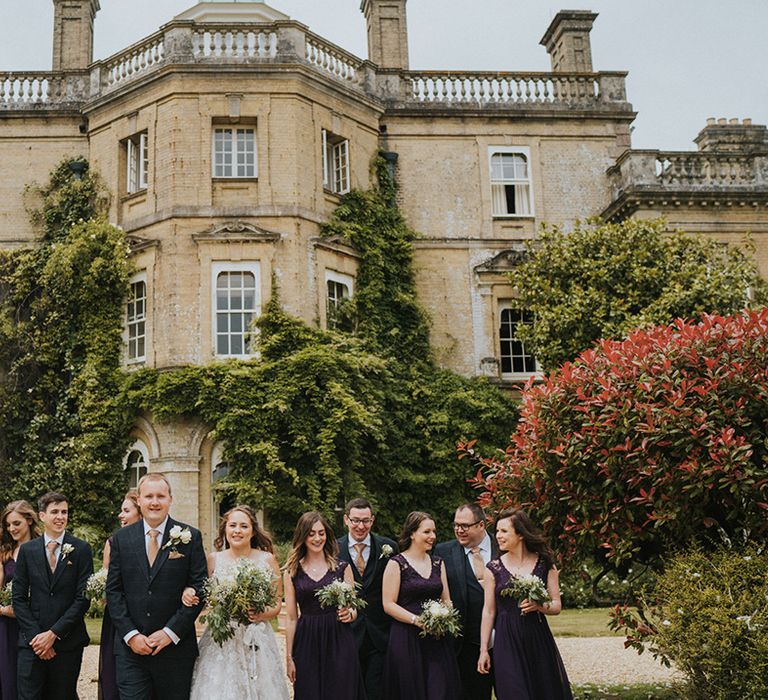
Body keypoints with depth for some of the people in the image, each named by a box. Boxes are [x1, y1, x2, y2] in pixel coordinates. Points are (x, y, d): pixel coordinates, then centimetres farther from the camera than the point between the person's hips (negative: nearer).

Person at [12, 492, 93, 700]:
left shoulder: (81, 549, -1)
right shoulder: (27, 550, 5)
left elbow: (83, 597, -5)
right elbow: (19, 597, 4)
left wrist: (53, 633, -9)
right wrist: (36, 635, -6)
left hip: (68, 642, -1)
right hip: (32, 642, 1)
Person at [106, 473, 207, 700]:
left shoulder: (190, 537, -1)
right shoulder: (121, 538, 5)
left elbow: (199, 588, -3)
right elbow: (113, 590, 4)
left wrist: (171, 632, -10)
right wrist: (130, 634, -6)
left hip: (175, 646, -1)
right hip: (131, 647, 1)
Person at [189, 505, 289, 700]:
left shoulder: (267, 559, 1)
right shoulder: (214, 559, 3)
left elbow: (277, 602, 6)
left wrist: (264, 614, -13)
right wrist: (188, 594, -12)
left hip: (257, 641, 0)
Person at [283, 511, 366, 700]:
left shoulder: (343, 568, 5)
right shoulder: (292, 572, 5)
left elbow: (354, 609, 8)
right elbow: (291, 618, 6)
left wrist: (349, 614, -15)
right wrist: (289, 657, 3)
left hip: (339, 642, 0)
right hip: (306, 644, 0)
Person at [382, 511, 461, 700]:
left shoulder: (438, 563, 12)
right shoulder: (397, 564, -4)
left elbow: (446, 599, 16)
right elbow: (388, 604, -8)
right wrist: (417, 620, -17)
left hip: (437, 640, 4)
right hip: (406, 640, -4)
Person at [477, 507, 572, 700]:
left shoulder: (544, 564, 1)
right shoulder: (494, 568, 0)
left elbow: (557, 605, 3)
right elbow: (488, 611, 2)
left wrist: (540, 606, -19)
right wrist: (483, 650, 0)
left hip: (538, 640, 1)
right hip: (506, 642, -1)